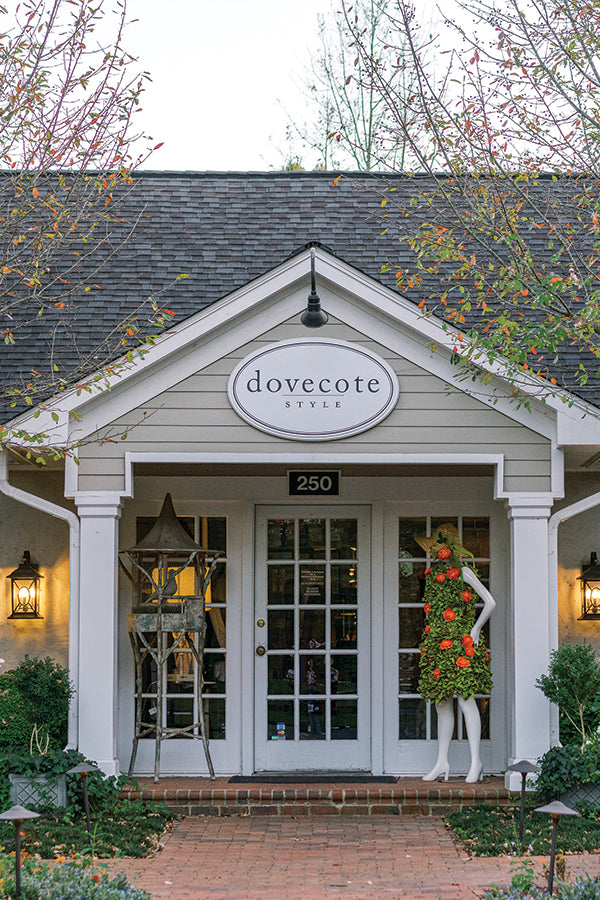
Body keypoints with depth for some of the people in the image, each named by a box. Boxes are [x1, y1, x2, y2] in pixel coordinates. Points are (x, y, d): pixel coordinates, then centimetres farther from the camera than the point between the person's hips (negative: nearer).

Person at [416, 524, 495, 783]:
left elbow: (490, 602, -4)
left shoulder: (462, 572, -3)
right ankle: (442, 762, 10)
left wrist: (475, 630, -6)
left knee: (464, 698, -11)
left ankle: (476, 761, -8)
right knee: (442, 703, 7)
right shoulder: (432, 573, 16)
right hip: (437, 644, 7)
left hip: (459, 644, -7)